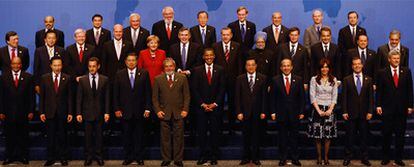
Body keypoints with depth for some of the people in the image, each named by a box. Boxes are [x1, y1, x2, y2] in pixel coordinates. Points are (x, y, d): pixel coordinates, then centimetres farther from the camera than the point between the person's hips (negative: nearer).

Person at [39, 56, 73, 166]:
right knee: (51, 136, 6)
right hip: (49, 112, 1)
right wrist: (41, 112, -2)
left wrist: (70, 113, -3)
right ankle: (51, 158, 16)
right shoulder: (44, 78, 3)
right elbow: (42, 97, 3)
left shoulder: (67, 78, 1)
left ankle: (63, 157, 17)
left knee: (62, 136, 6)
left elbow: (69, 96, 1)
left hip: (62, 112, 0)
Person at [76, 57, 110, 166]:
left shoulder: (104, 80, 2)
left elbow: (107, 98, 2)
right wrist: (78, 113, -5)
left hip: (100, 112, 0)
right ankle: (88, 156, 15)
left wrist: (107, 112, -4)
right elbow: (79, 98, 1)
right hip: (87, 112, 0)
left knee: (99, 135, 6)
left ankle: (98, 155, 17)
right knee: (88, 135, 5)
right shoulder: (82, 80, 1)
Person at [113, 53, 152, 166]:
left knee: (139, 135, 6)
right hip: (125, 111, 1)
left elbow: (148, 92, 1)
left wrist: (147, 108, -5)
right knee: (126, 135, 6)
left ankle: (139, 157, 16)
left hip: (139, 111, -1)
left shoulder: (144, 74, 2)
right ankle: (128, 157, 16)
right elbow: (116, 93, 4)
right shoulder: (119, 75, 5)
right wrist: (117, 109, -2)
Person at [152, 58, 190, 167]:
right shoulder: (158, 79, 5)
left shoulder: (182, 78, 6)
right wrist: (157, 110, -5)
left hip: (178, 113, 0)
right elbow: (155, 97, 5)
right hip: (164, 113, 0)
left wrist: (185, 109, -4)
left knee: (179, 137, 4)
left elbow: (187, 96, 5)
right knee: (165, 137, 5)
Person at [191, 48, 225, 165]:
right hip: (201, 106, 0)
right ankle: (203, 155, 9)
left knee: (215, 132, 2)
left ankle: (214, 156, 10)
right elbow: (194, 89, 1)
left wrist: (215, 104, -7)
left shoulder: (220, 70, 6)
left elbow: (222, 89, 1)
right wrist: (202, 104, -7)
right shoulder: (197, 70, 5)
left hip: (216, 106, 0)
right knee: (201, 132, 0)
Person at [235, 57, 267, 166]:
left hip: (257, 112, 0)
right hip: (245, 111, 0)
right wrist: (239, 112, -6)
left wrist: (263, 111, -4)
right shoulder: (240, 79, 3)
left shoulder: (262, 78, 3)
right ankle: (246, 157, 14)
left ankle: (255, 158, 15)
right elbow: (237, 97, 1)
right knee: (246, 135, 6)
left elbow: (264, 96, 1)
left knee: (256, 135, 6)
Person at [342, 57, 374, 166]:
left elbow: (371, 97, 4)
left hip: (364, 114, 1)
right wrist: (344, 112, -7)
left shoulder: (368, 80, 7)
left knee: (364, 136, 6)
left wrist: (370, 112, -3)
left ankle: (364, 158, 15)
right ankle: (348, 157, 12)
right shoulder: (347, 80, 2)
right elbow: (344, 97, -1)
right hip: (351, 113, -1)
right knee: (350, 136, 4)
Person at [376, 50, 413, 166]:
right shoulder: (382, 73, 1)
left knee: (400, 134, 6)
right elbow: (379, 91, 0)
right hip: (387, 109, -1)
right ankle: (385, 157, 16)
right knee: (386, 134, 5)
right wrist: (378, 105, -6)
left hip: (402, 109, 1)